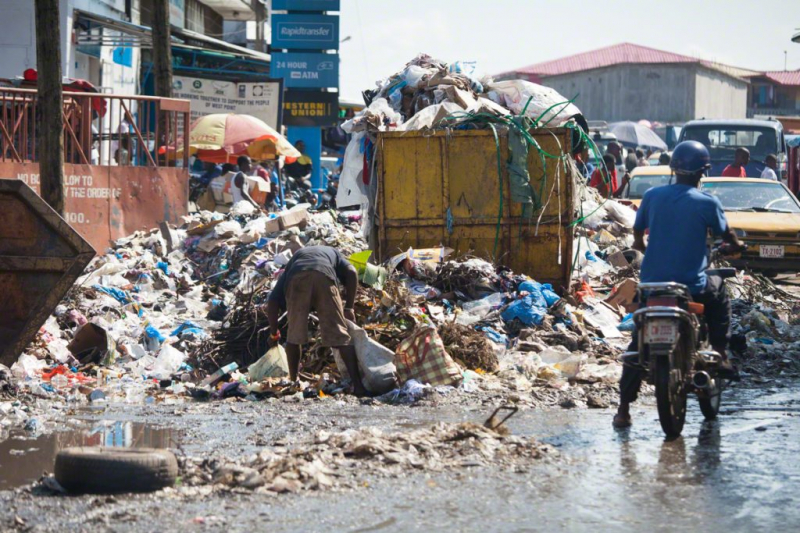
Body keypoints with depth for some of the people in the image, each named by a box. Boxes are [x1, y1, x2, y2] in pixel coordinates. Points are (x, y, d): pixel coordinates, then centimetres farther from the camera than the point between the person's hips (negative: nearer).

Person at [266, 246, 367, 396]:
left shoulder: (293, 259, 42)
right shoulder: (332, 253, 42)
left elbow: (273, 301, 29)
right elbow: (351, 272, 16)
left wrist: (274, 332, 37)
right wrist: (348, 307, 16)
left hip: (296, 280, 1)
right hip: (324, 277, -1)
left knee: (294, 336, 19)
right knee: (340, 335, 3)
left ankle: (293, 382, 25)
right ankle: (358, 385, -3)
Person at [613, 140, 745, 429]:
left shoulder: (652, 196, -1)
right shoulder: (707, 203, -9)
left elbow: (637, 232, 13)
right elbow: (726, 234, 9)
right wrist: (737, 246, 32)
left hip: (652, 283, 2)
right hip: (692, 285, -2)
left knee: (638, 344, 11)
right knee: (719, 292, 31)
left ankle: (624, 409, 3)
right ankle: (721, 356, 24)